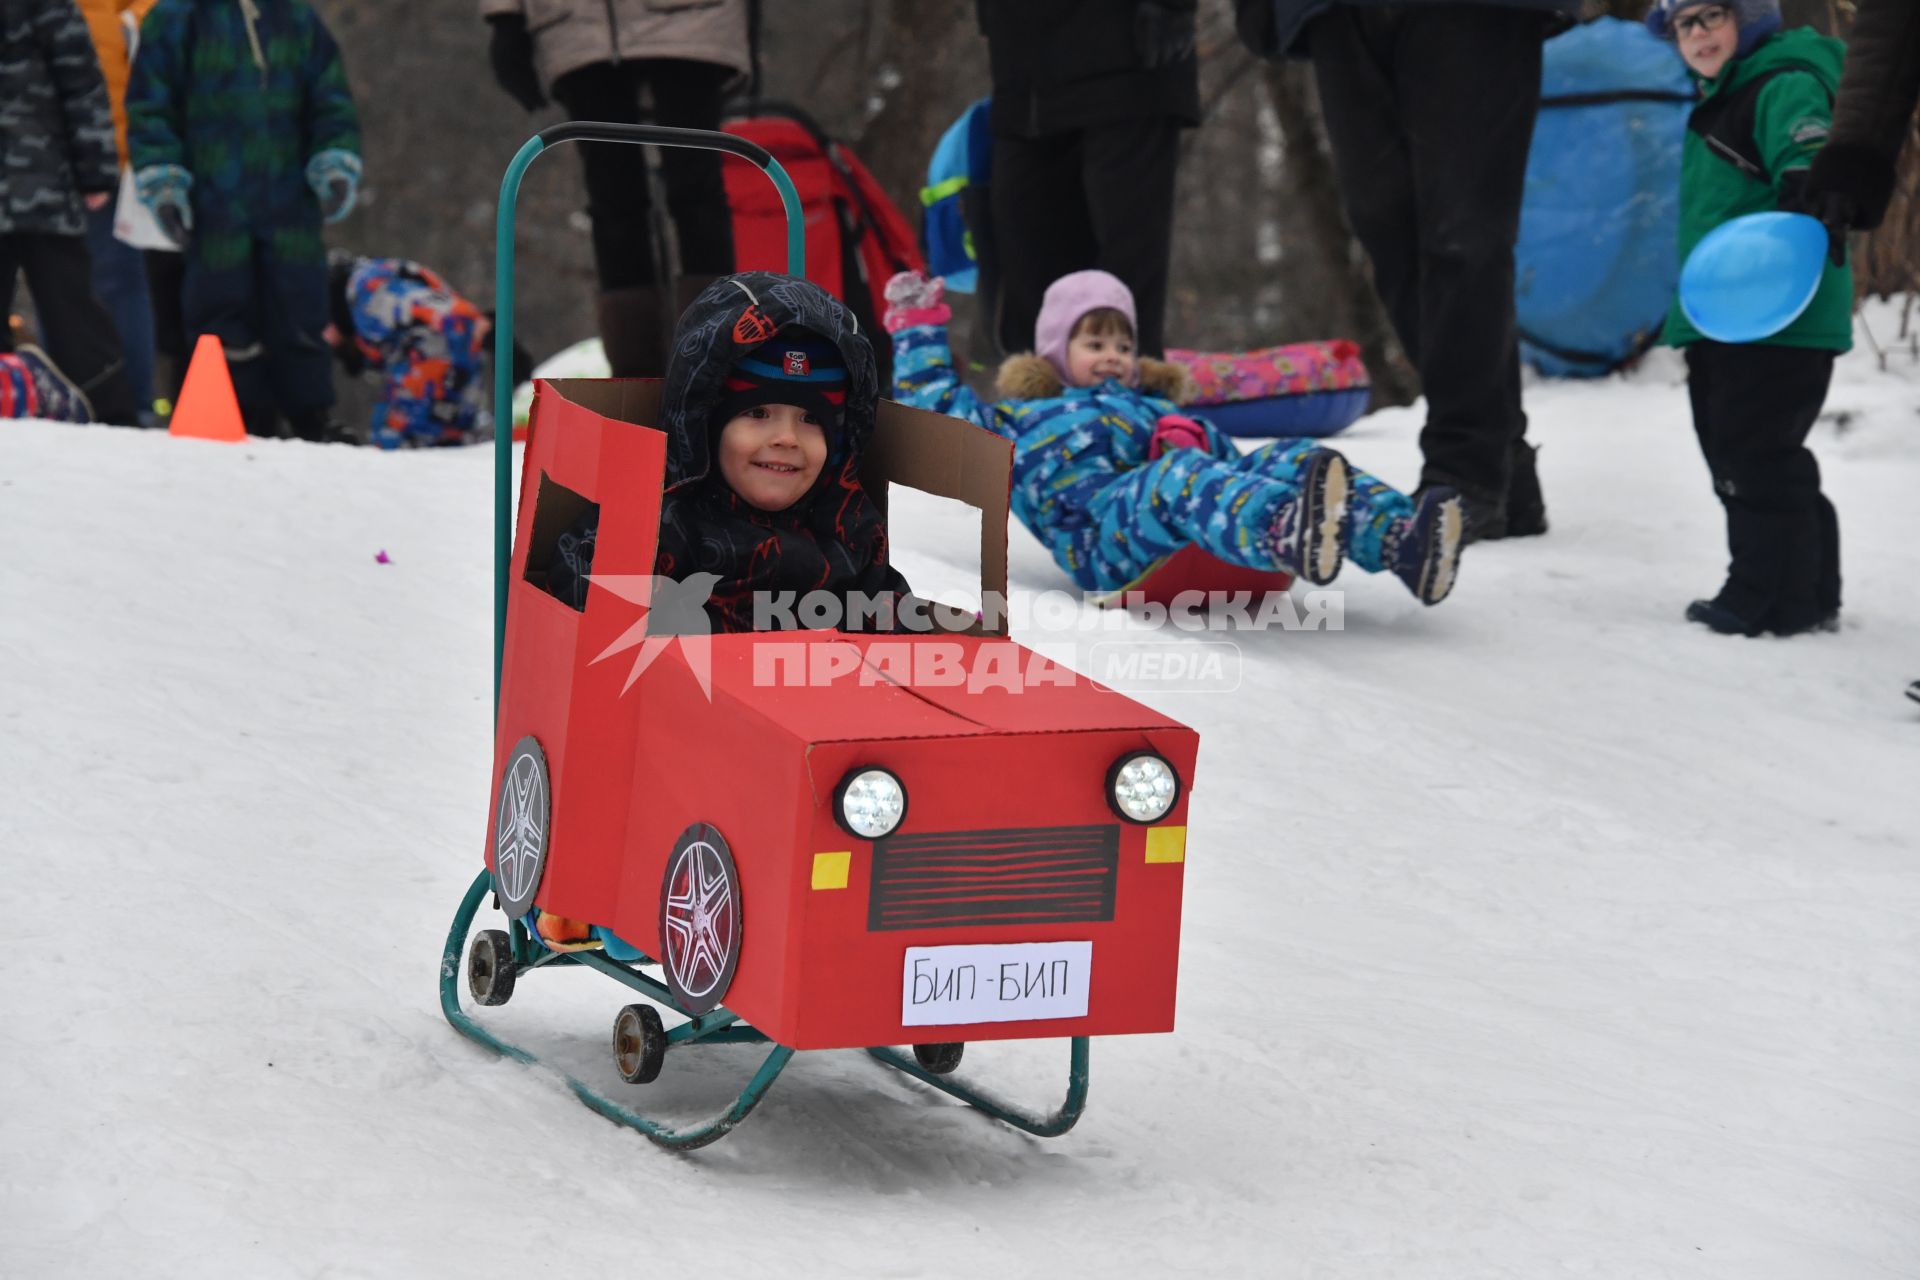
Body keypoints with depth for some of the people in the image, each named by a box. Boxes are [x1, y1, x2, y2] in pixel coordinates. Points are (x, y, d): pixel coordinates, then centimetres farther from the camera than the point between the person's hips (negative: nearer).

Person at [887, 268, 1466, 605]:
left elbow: (1227, 456, 23)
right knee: (1181, 479, -38)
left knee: (1291, 459, -21)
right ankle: (1287, 534, -72)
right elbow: (930, 402, 39)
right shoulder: (1022, 417, 39)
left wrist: (1187, 435, 2)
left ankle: (1400, 538, -49)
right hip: (1101, 513, -5)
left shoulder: (1152, 406, 42)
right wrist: (918, 327, 37)